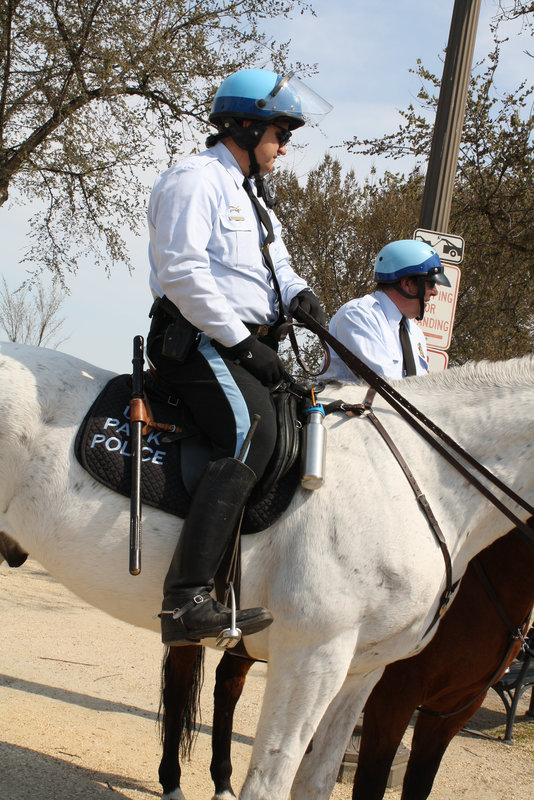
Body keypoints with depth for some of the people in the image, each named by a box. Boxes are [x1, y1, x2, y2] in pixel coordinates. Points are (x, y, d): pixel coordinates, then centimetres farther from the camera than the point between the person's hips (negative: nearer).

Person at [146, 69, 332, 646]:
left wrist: (296, 292, 4)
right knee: (251, 431, -31)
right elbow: (182, 272, -17)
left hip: (247, 343, 10)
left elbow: (275, 263, 28)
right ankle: (187, 599, -40)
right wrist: (241, 341, -19)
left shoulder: (253, 193, 26)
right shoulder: (196, 179, -5)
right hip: (198, 341, -10)